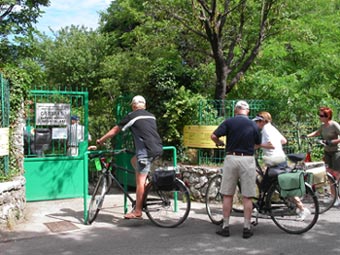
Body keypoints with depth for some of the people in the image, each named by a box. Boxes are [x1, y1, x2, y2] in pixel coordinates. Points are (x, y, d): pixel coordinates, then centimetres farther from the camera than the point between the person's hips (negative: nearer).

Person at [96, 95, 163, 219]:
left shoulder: (132, 116, 2)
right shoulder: (151, 116, 20)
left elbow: (115, 130, 7)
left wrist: (100, 140, 19)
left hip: (146, 151, -7)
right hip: (158, 148, 7)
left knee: (140, 180, -2)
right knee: (134, 161, 28)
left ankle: (137, 212, 1)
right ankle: (145, 186, 21)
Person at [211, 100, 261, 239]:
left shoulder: (229, 122, -2)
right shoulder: (253, 125, 3)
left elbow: (213, 136, -10)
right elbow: (258, 143, 12)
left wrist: (219, 143, 11)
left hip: (231, 158, 0)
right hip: (248, 159, 1)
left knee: (227, 195, 9)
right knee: (247, 197, 6)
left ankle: (225, 226, 12)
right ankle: (247, 228, 9)